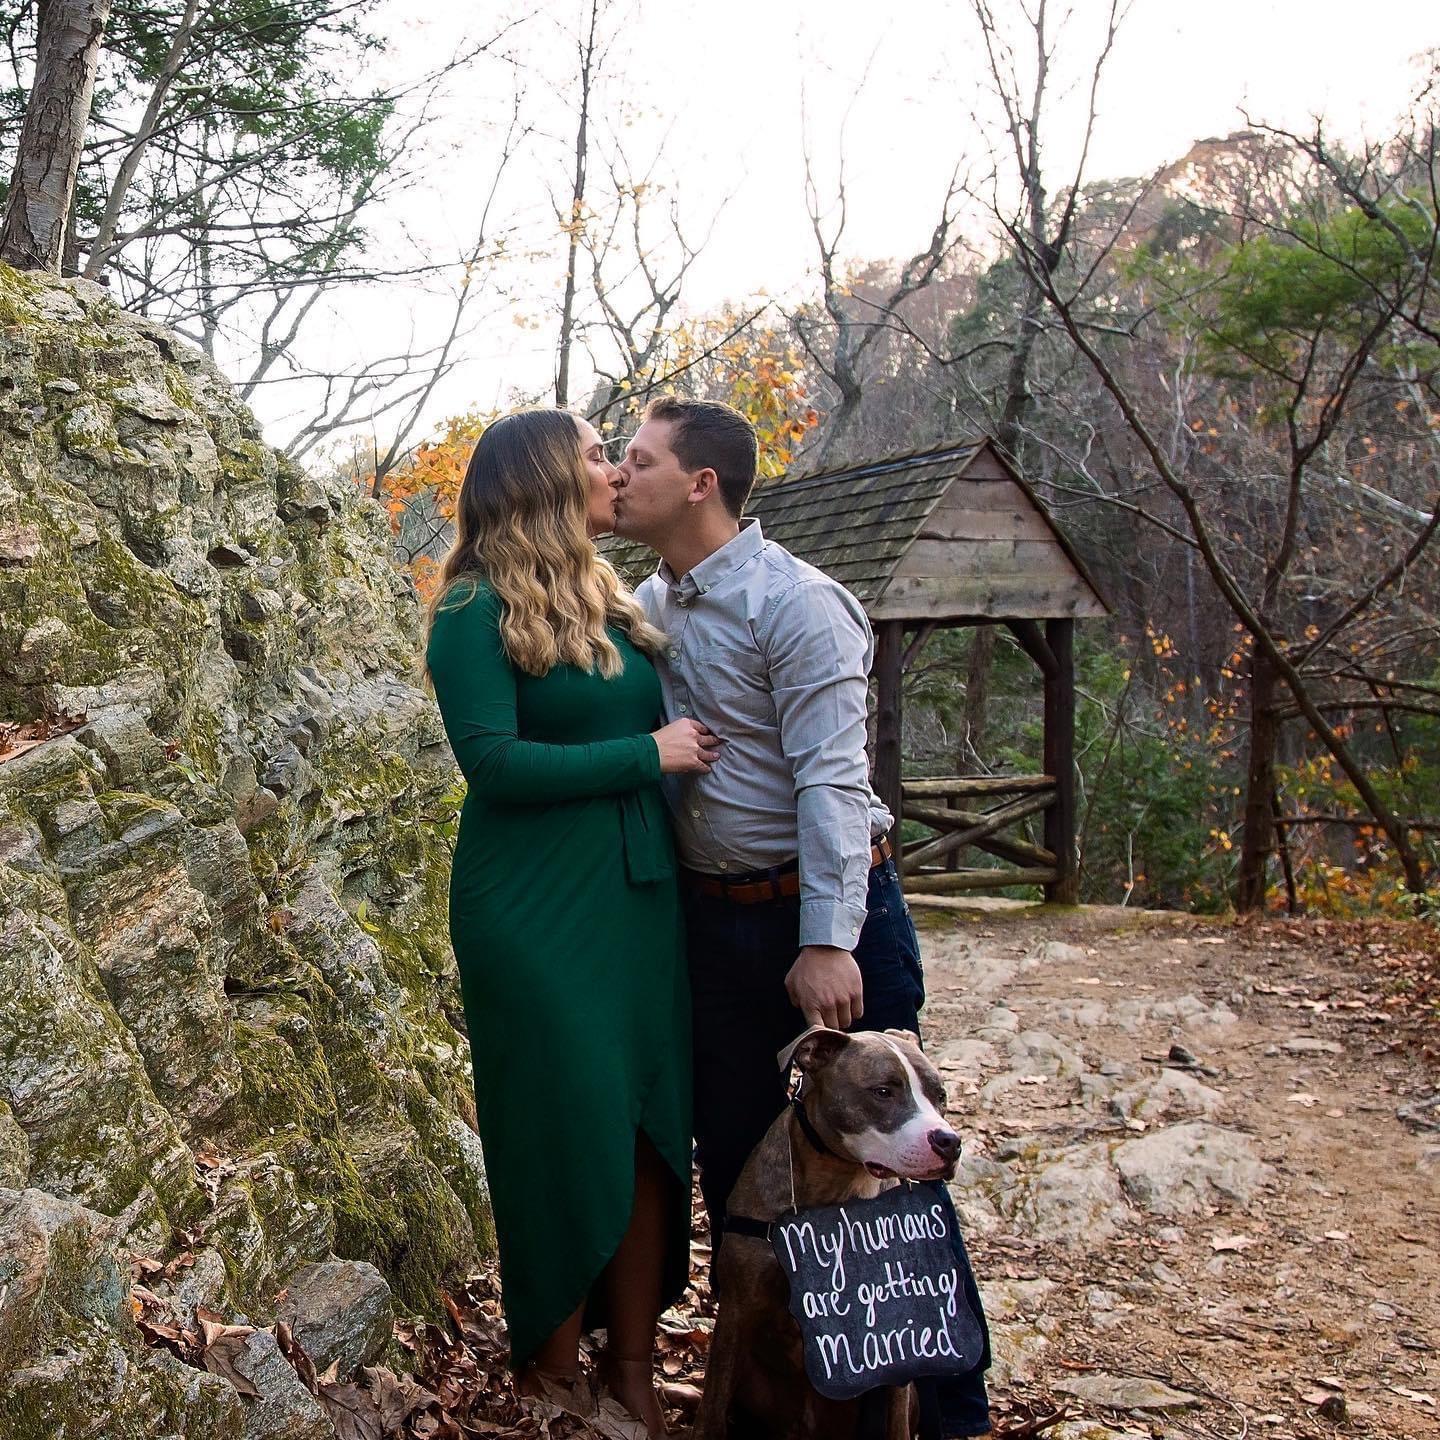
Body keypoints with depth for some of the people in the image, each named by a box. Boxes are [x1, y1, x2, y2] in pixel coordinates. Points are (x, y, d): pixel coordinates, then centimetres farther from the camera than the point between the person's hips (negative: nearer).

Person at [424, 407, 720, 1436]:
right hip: (537, 916, -6)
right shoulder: (478, 613, -8)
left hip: (641, 903, 6)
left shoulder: (614, 606, 12)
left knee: (650, 1130, 8)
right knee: (565, 1133, 3)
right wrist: (648, 754, -13)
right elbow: (495, 761, -18)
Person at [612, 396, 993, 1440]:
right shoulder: (650, 606, 9)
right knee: (734, 1155, 14)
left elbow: (831, 779, -19)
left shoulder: (792, 601, -14)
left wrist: (829, 942, -23)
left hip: (821, 906, -7)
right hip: (714, 917, 7)